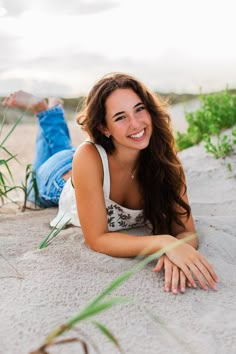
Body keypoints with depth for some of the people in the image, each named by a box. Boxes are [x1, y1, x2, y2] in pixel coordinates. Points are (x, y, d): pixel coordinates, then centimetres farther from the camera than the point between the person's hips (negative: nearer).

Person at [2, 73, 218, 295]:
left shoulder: (164, 159, -38)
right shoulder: (88, 157, -47)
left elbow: (186, 231, -35)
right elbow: (96, 239, -45)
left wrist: (175, 251, -59)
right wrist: (164, 242, -59)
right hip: (60, 178, -2)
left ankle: (52, 111, 49)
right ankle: (42, 109, 40)